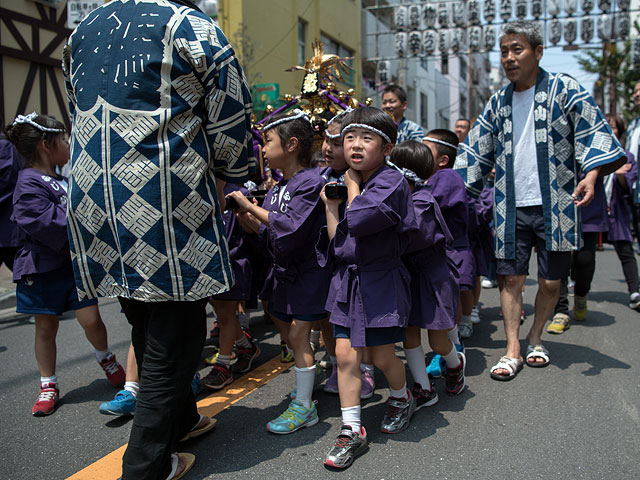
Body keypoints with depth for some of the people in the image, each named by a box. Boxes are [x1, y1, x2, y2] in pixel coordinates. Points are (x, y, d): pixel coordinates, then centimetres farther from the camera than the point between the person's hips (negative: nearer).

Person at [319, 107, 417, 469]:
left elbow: (359, 221, -29)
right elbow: (336, 240, 7)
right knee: (346, 354, 2)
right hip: (348, 279, 6)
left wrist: (353, 184, -13)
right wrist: (330, 205, -4)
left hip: (381, 282, -5)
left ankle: (402, 398, 38)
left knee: (383, 356, 6)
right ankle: (352, 430, 13)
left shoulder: (391, 182, -13)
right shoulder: (345, 183, 9)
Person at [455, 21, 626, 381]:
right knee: (511, 278, 2)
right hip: (511, 208, 3)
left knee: (551, 281, 6)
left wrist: (591, 173, -23)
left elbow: (592, 130, -8)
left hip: (555, 206, -3)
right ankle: (513, 351, 11)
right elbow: (477, 151, 13)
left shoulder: (565, 90, -1)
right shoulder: (498, 103, 10)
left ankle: (535, 338, 28)